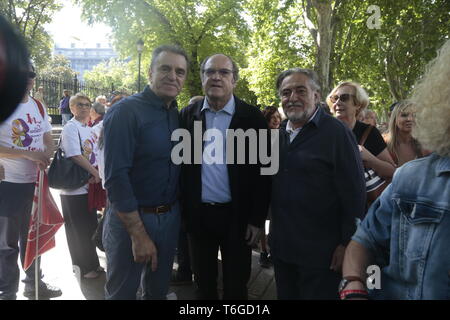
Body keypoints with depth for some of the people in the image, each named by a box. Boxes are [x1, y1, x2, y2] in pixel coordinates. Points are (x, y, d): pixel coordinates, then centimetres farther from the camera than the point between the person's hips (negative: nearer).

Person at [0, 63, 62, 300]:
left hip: (37, 182, 6)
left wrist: (46, 156, -11)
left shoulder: (38, 106, 9)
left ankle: (34, 284, 35)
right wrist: (28, 154, -23)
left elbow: (48, 140, 10)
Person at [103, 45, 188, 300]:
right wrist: (139, 234, -19)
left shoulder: (178, 115, 5)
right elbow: (116, 176, -20)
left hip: (170, 218, 6)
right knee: (122, 292, 13)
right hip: (131, 218, -6)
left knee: (159, 290, 22)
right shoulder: (125, 112, -15)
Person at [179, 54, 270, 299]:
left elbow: (261, 171, -6)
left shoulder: (252, 117, -5)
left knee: (236, 286, 12)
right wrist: (181, 210, 2)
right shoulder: (188, 114, 2)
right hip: (197, 214, 2)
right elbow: (180, 162, 4)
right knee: (203, 283, 18)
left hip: (237, 215, -2)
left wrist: (257, 219, -7)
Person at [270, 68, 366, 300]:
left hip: (321, 253, -6)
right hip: (281, 247, 6)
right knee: (285, 295, 19)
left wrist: (347, 244, -13)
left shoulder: (336, 133, -11)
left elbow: (354, 194, -13)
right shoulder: (278, 135, 9)